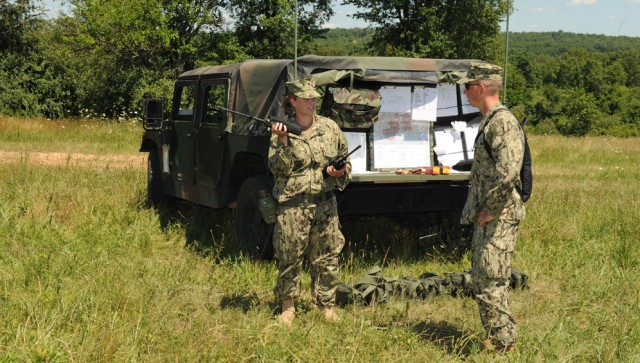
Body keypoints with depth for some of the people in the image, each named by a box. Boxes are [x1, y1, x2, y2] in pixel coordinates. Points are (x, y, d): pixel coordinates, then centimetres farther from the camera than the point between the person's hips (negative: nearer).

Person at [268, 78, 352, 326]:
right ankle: (288, 306, 17)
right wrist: (283, 142, -19)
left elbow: (345, 159, 17)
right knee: (289, 258, 2)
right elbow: (278, 169, -7)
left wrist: (341, 172, -4)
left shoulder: (330, 127, 8)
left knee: (327, 259, 7)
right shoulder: (282, 130, 0)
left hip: (325, 205, 3)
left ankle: (327, 306, 19)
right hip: (292, 205, -2)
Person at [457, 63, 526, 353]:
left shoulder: (503, 122, -17)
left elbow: (507, 173, -27)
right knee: (481, 282, 17)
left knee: (491, 285, -7)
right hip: (485, 217, 11)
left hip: (498, 219, -11)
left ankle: (502, 346, 1)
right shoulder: (488, 122, 16)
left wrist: (490, 210, -19)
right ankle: (496, 339, 26)